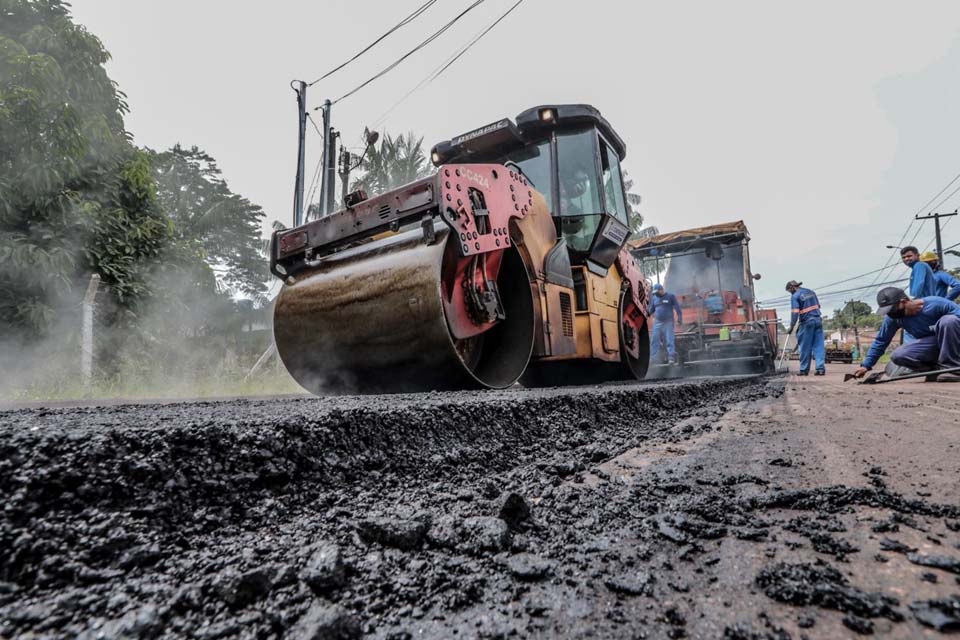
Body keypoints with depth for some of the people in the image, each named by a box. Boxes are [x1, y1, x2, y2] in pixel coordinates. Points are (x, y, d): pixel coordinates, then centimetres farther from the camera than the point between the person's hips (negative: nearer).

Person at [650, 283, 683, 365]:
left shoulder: (670, 296, -1)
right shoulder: (655, 298, 11)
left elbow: (677, 307, 0)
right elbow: (651, 309, 16)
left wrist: (680, 318, -5)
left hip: (668, 322, -4)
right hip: (657, 322, 4)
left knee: (670, 340, -6)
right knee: (655, 339, 0)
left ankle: (671, 358, -4)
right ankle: (653, 357, 3)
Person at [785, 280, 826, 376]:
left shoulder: (795, 296, -6)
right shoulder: (811, 292, 15)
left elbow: (795, 313, -13)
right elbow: (818, 306, 21)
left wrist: (791, 327, -12)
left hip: (806, 322, -6)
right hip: (818, 320, 6)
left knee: (805, 347, 1)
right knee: (819, 346, 3)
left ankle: (804, 370, 5)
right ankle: (821, 368, -3)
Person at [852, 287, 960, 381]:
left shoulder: (935, 304, -24)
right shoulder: (892, 318, -13)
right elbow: (881, 341, -6)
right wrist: (866, 365, -10)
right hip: (931, 346, 3)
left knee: (948, 320, -34)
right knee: (898, 356, -25)